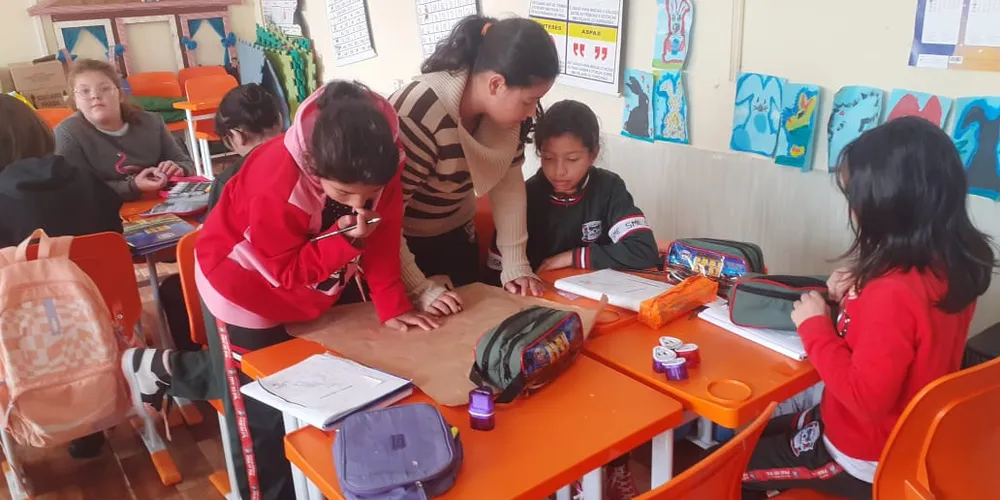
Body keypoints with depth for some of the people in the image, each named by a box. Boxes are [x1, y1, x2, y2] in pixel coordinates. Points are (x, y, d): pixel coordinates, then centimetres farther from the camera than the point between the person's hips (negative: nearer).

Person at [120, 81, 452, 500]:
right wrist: (344, 242, -42)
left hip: (305, 290, 7)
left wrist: (392, 305, -19)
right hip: (243, 287, -6)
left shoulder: (380, 164, -25)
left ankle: (167, 368, 40)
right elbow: (286, 272, -28)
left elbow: (382, 237, -13)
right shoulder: (278, 184, -39)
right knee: (261, 412, 3)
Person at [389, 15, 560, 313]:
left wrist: (515, 264, -13)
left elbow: (508, 183, -8)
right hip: (399, 238, -6)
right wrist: (420, 290, -33)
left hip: (454, 232, 6)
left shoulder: (506, 107, -15)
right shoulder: (419, 115, -35)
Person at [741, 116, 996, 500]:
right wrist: (860, 296, 0)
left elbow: (867, 399, -30)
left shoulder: (893, 292, -34)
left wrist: (815, 325, -21)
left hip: (863, 461, -9)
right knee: (761, 435, 26)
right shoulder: (952, 268, -6)